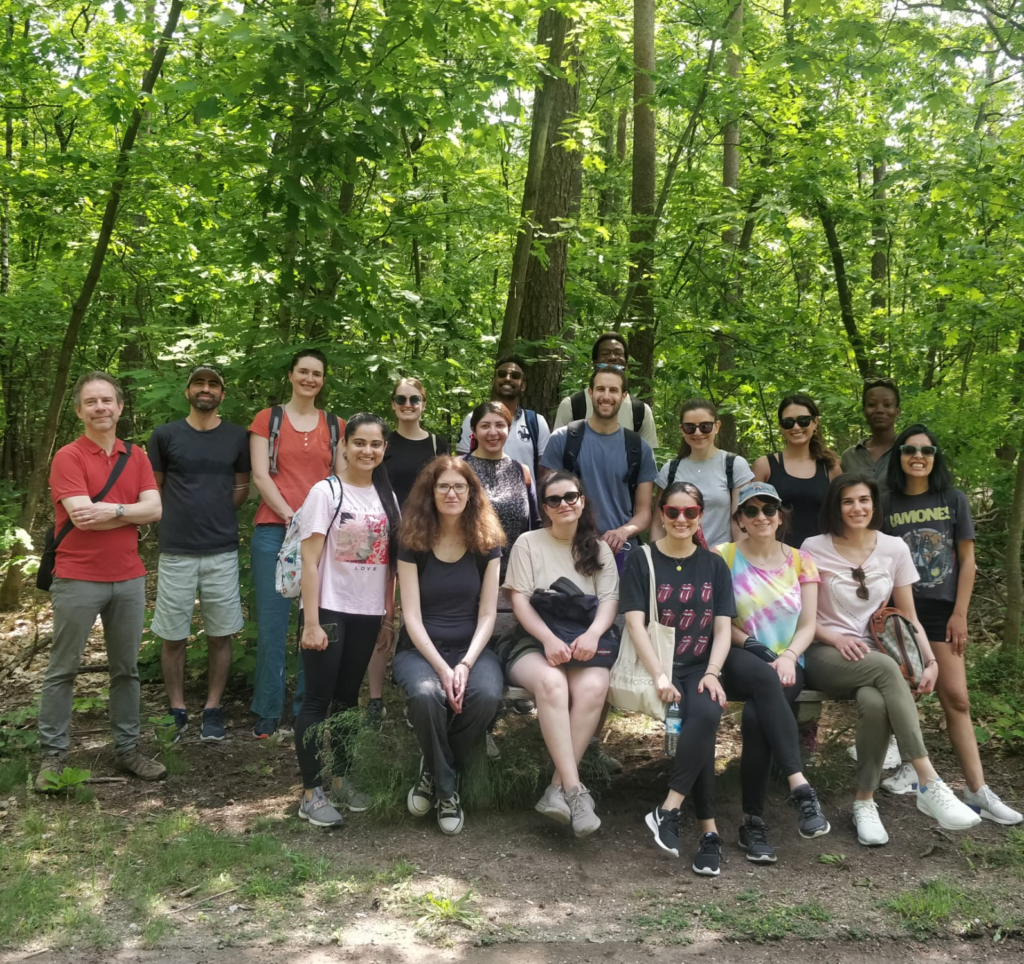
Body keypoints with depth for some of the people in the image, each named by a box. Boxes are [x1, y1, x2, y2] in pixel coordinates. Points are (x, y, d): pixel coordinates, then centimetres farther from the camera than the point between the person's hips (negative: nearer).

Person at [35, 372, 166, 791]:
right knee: (62, 670, 4)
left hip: (129, 578, 5)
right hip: (78, 579, -5)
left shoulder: (136, 457, 8)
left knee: (126, 668, 11)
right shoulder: (68, 457, -7)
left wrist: (111, 510, -16)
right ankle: (53, 756, 13)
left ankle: (128, 749, 21)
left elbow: (154, 509, -3)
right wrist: (130, 512, -8)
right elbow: (82, 516, -18)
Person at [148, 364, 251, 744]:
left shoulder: (237, 437, 6)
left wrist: (215, 513, 1)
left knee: (220, 634, 5)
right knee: (173, 636, 5)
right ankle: (177, 710, 18)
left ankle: (213, 710, 16)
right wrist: (185, 514, 5)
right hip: (176, 551, -1)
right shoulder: (165, 435, 3)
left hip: (222, 551, 1)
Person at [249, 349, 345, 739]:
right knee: (271, 624, -1)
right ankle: (267, 712, 8)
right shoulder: (268, 419, 8)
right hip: (275, 530, -2)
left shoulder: (335, 426, 14)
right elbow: (260, 475, -1)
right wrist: (292, 516, -10)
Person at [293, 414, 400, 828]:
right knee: (318, 699, -2)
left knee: (348, 697, 14)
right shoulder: (326, 492, -7)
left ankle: (340, 778, 25)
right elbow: (309, 561, -11)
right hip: (329, 611, -5)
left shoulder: (386, 497, 9)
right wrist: (310, 621, -16)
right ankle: (311, 792, 4)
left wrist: (389, 616, 8)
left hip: (367, 614, 5)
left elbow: (388, 561, 12)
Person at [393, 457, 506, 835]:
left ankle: (436, 773, -5)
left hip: (472, 648, 1)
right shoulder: (413, 543, -1)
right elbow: (411, 615, -7)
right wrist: (442, 667, -20)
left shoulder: (487, 543, 3)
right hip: (420, 648, -1)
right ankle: (445, 789, -9)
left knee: (487, 695, -32)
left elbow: (487, 615, 0)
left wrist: (465, 664, -16)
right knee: (425, 694, -36)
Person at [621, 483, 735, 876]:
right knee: (698, 719, -29)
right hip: (657, 665, -2)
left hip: (700, 667, 2)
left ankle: (668, 810, -24)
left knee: (706, 713, -31)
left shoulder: (714, 565, 13)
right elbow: (635, 623, -6)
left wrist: (712, 673, -11)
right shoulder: (642, 562, 4)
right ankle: (709, 830, -23)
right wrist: (660, 676, -19)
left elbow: (723, 628, 7)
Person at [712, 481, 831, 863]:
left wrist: (788, 656, -13)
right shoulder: (723, 556, 6)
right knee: (764, 679, -39)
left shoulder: (800, 561, 13)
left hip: (785, 664, 2)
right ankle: (801, 789, -44)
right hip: (738, 662, -1)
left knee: (756, 714, -32)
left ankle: (754, 821, -24)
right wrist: (751, 645, -15)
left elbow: (808, 625, 6)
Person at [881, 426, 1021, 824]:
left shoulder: (953, 500, 3)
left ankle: (978, 792, -2)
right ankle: (911, 768, 18)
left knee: (956, 699, -2)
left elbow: (967, 560, 2)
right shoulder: (887, 505, 3)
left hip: (942, 611, 0)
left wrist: (959, 613, -3)